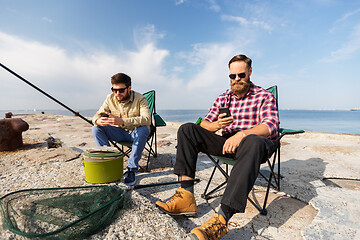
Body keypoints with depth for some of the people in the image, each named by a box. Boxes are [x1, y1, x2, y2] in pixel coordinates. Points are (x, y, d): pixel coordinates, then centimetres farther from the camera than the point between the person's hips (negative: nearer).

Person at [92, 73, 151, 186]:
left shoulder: (140, 99, -18)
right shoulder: (110, 98, -4)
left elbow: (147, 119, -33)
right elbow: (97, 115, -5)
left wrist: (122, 121, -45)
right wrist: (98, 121, -33)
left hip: (136, 133, -3)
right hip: (120, 133, 4)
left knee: (143, 129, -37)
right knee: (96, 129, -15)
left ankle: (131, 169, -26)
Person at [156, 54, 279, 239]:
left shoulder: (265, 96, 5)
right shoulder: (223, 98, 16)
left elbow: (271, 125, -12)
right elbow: (204, 124, 9)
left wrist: (242, 134, -30)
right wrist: (217, 125, -15)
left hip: (253, 143, -3)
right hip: (227, 143, 4)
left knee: (254, 142, -41)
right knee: (187, 129, -13)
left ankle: (222, 218, -44)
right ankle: (186, 197, -26)